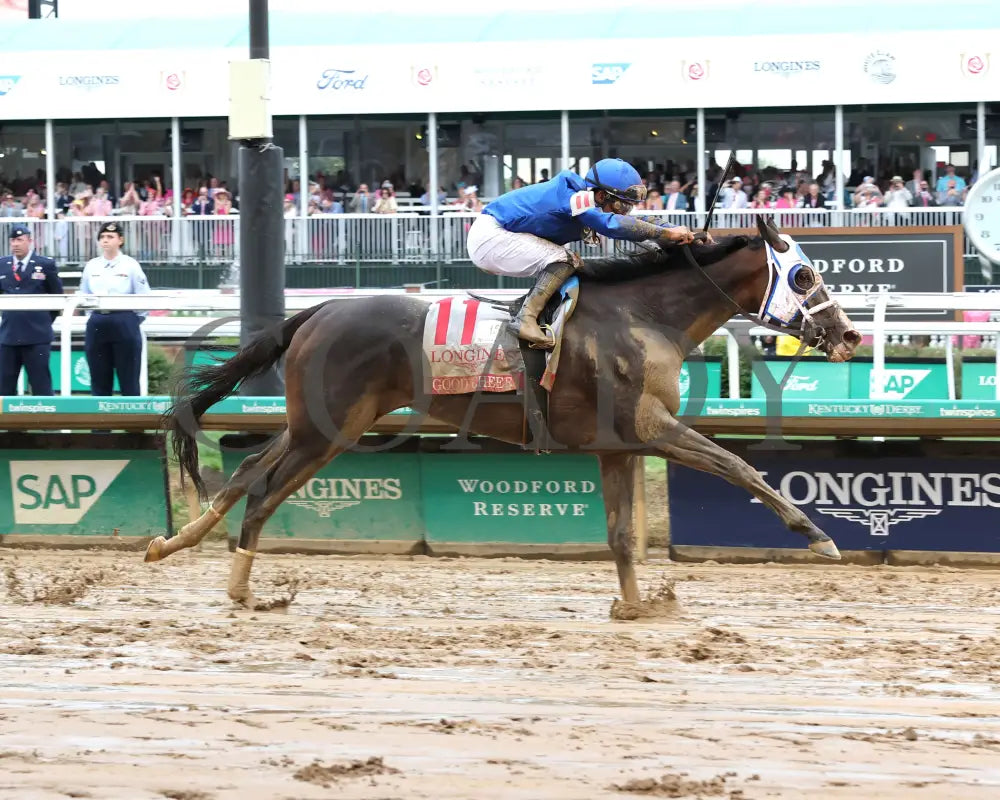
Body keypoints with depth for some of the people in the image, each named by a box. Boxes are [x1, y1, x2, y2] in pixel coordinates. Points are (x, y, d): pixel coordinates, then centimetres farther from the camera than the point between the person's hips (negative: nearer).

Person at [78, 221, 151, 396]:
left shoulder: (130, 265, -1)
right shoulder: (91, 266, 9)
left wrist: (135, 320, -1)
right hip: (97, 325, 4)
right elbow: (83, 295, 17)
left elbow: (144, 297, 0)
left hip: (125, 324, -4)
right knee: (99, 379, 6)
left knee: (128, 379, -1)